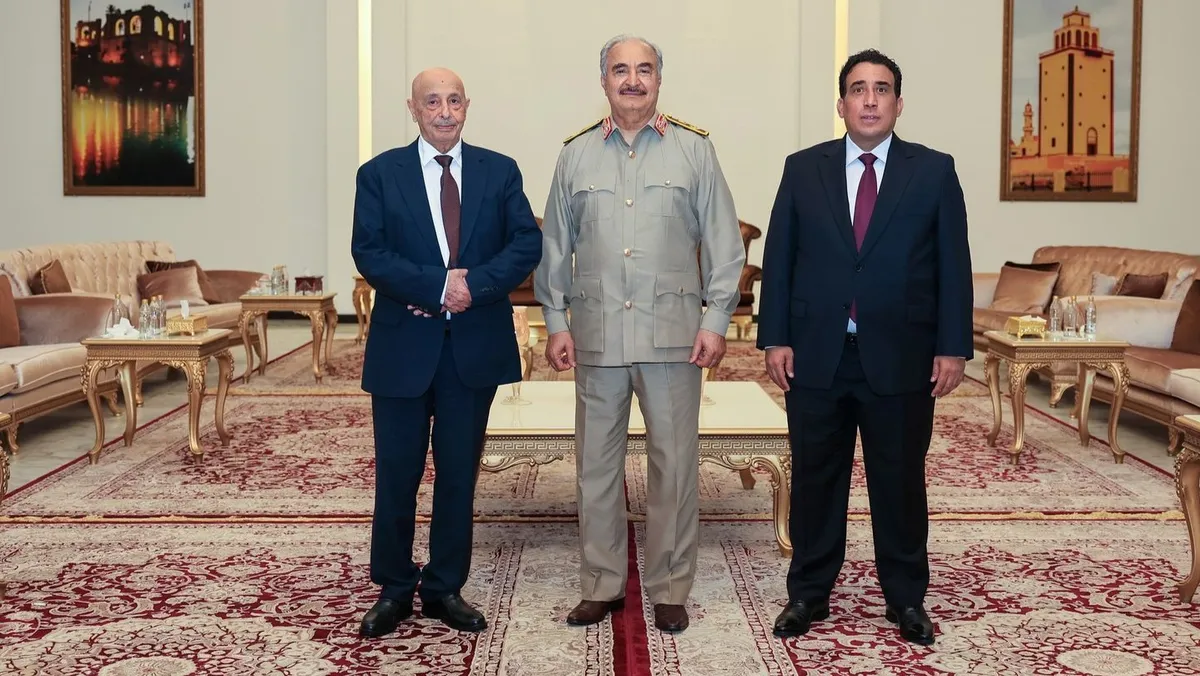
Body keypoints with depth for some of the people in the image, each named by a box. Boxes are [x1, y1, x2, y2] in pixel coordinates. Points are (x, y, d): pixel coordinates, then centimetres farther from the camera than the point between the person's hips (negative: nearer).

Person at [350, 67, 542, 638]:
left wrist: (474, 284, -16)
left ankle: (445, 588, 23)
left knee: (459, 473, 10)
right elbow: (369, 253, -8)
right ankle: (394, 590, 22)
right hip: (404, 345, -1)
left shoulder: (500, 171, 6)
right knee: (397, 475, 6)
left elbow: (527, 244, -1)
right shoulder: (380, 174, 2)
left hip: (475, 346, 2)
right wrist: (439, 285, -19)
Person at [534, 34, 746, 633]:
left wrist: (716, 320, -3)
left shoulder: (694, 150, 4)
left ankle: (670, 589, 17)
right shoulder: (575, 156, 9)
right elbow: (555, 245, 11)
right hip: (596, 334, 2)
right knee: (596, 462, 8)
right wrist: (555, 322, 6)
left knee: (675, 463, 3)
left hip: (673, 333, -1)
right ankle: (601, 585, 21)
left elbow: (723, 241, 3)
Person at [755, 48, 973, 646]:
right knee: (815, 480, 10)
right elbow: (778, 259, 4)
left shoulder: (934, 171, 3)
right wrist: (775, 338, -2)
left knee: (900, 482, 9)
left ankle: (906, 598, 24)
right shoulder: (803, 169, 6)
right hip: (816, 356, 1)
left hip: (900, 360, -1)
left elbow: (954, 265, 1)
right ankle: (808, 593, 24)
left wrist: (953, 347, -4)